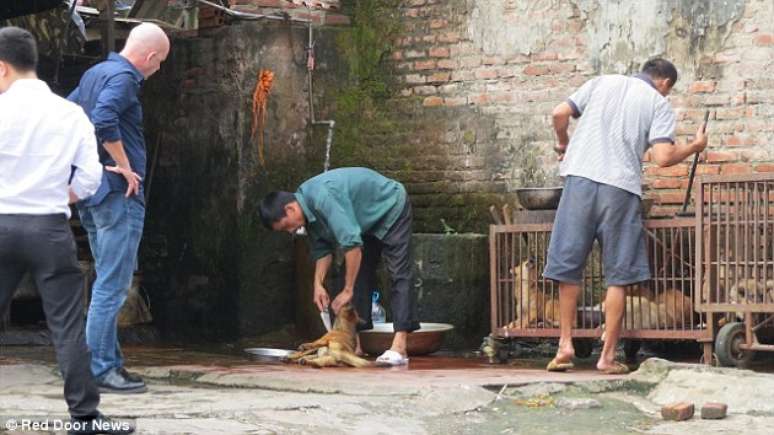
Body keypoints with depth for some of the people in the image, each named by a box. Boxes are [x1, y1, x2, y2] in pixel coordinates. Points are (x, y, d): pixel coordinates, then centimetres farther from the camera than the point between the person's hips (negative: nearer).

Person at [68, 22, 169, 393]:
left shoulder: (94, 73, 14)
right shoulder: (123, 78, -14)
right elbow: (104, 120, -30)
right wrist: (125, 167, -19)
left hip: (91, 192, 10)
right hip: (118, 194, -10)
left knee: (109, 283, 15)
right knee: (112, 285, -6)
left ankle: (110, 361, 18)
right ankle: (99, 369, -5)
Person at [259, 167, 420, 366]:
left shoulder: (323, 198, -37)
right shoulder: (308, 208, -8)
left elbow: (352, 243, -39)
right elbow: (322, 249, 5)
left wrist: (347, 291, -33)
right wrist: (318, 284, -7)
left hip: (391, 208, -10)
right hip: (369, 221, 10)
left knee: (399, 274, -16)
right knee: (359, 275, 5)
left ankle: (399, 347, -25)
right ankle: (356, 341, 5)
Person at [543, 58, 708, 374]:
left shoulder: (602, 83, 16)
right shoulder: (659, 104, 7)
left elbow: (560, 114, 6)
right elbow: (663, 157, -5)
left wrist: (563, 144, 25)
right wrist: (695, 147, 13)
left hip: (580, 179, 2)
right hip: (620, 187, -2)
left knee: (568, 265, 10)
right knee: (617, 276, 7)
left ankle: (565, 344, 8)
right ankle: (607, 356, 7)